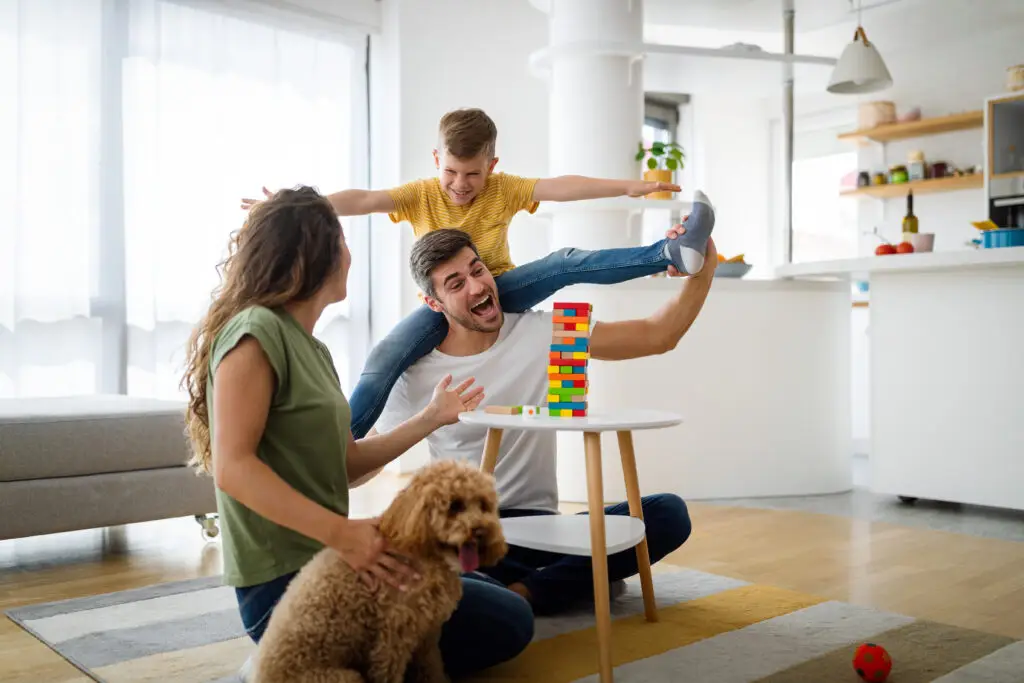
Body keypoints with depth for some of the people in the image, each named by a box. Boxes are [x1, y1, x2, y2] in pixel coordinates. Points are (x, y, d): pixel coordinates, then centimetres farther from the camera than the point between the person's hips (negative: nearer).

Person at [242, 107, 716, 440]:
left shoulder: (504, 190, -8)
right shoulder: (420, 195, -8)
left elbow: (559, 187, -21)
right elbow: (364, 200, -23)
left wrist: (627, 187, -32)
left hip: (499, 290, 0)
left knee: (566, 263, -23)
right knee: (384, 358, -24)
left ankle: (675, 253, -32)